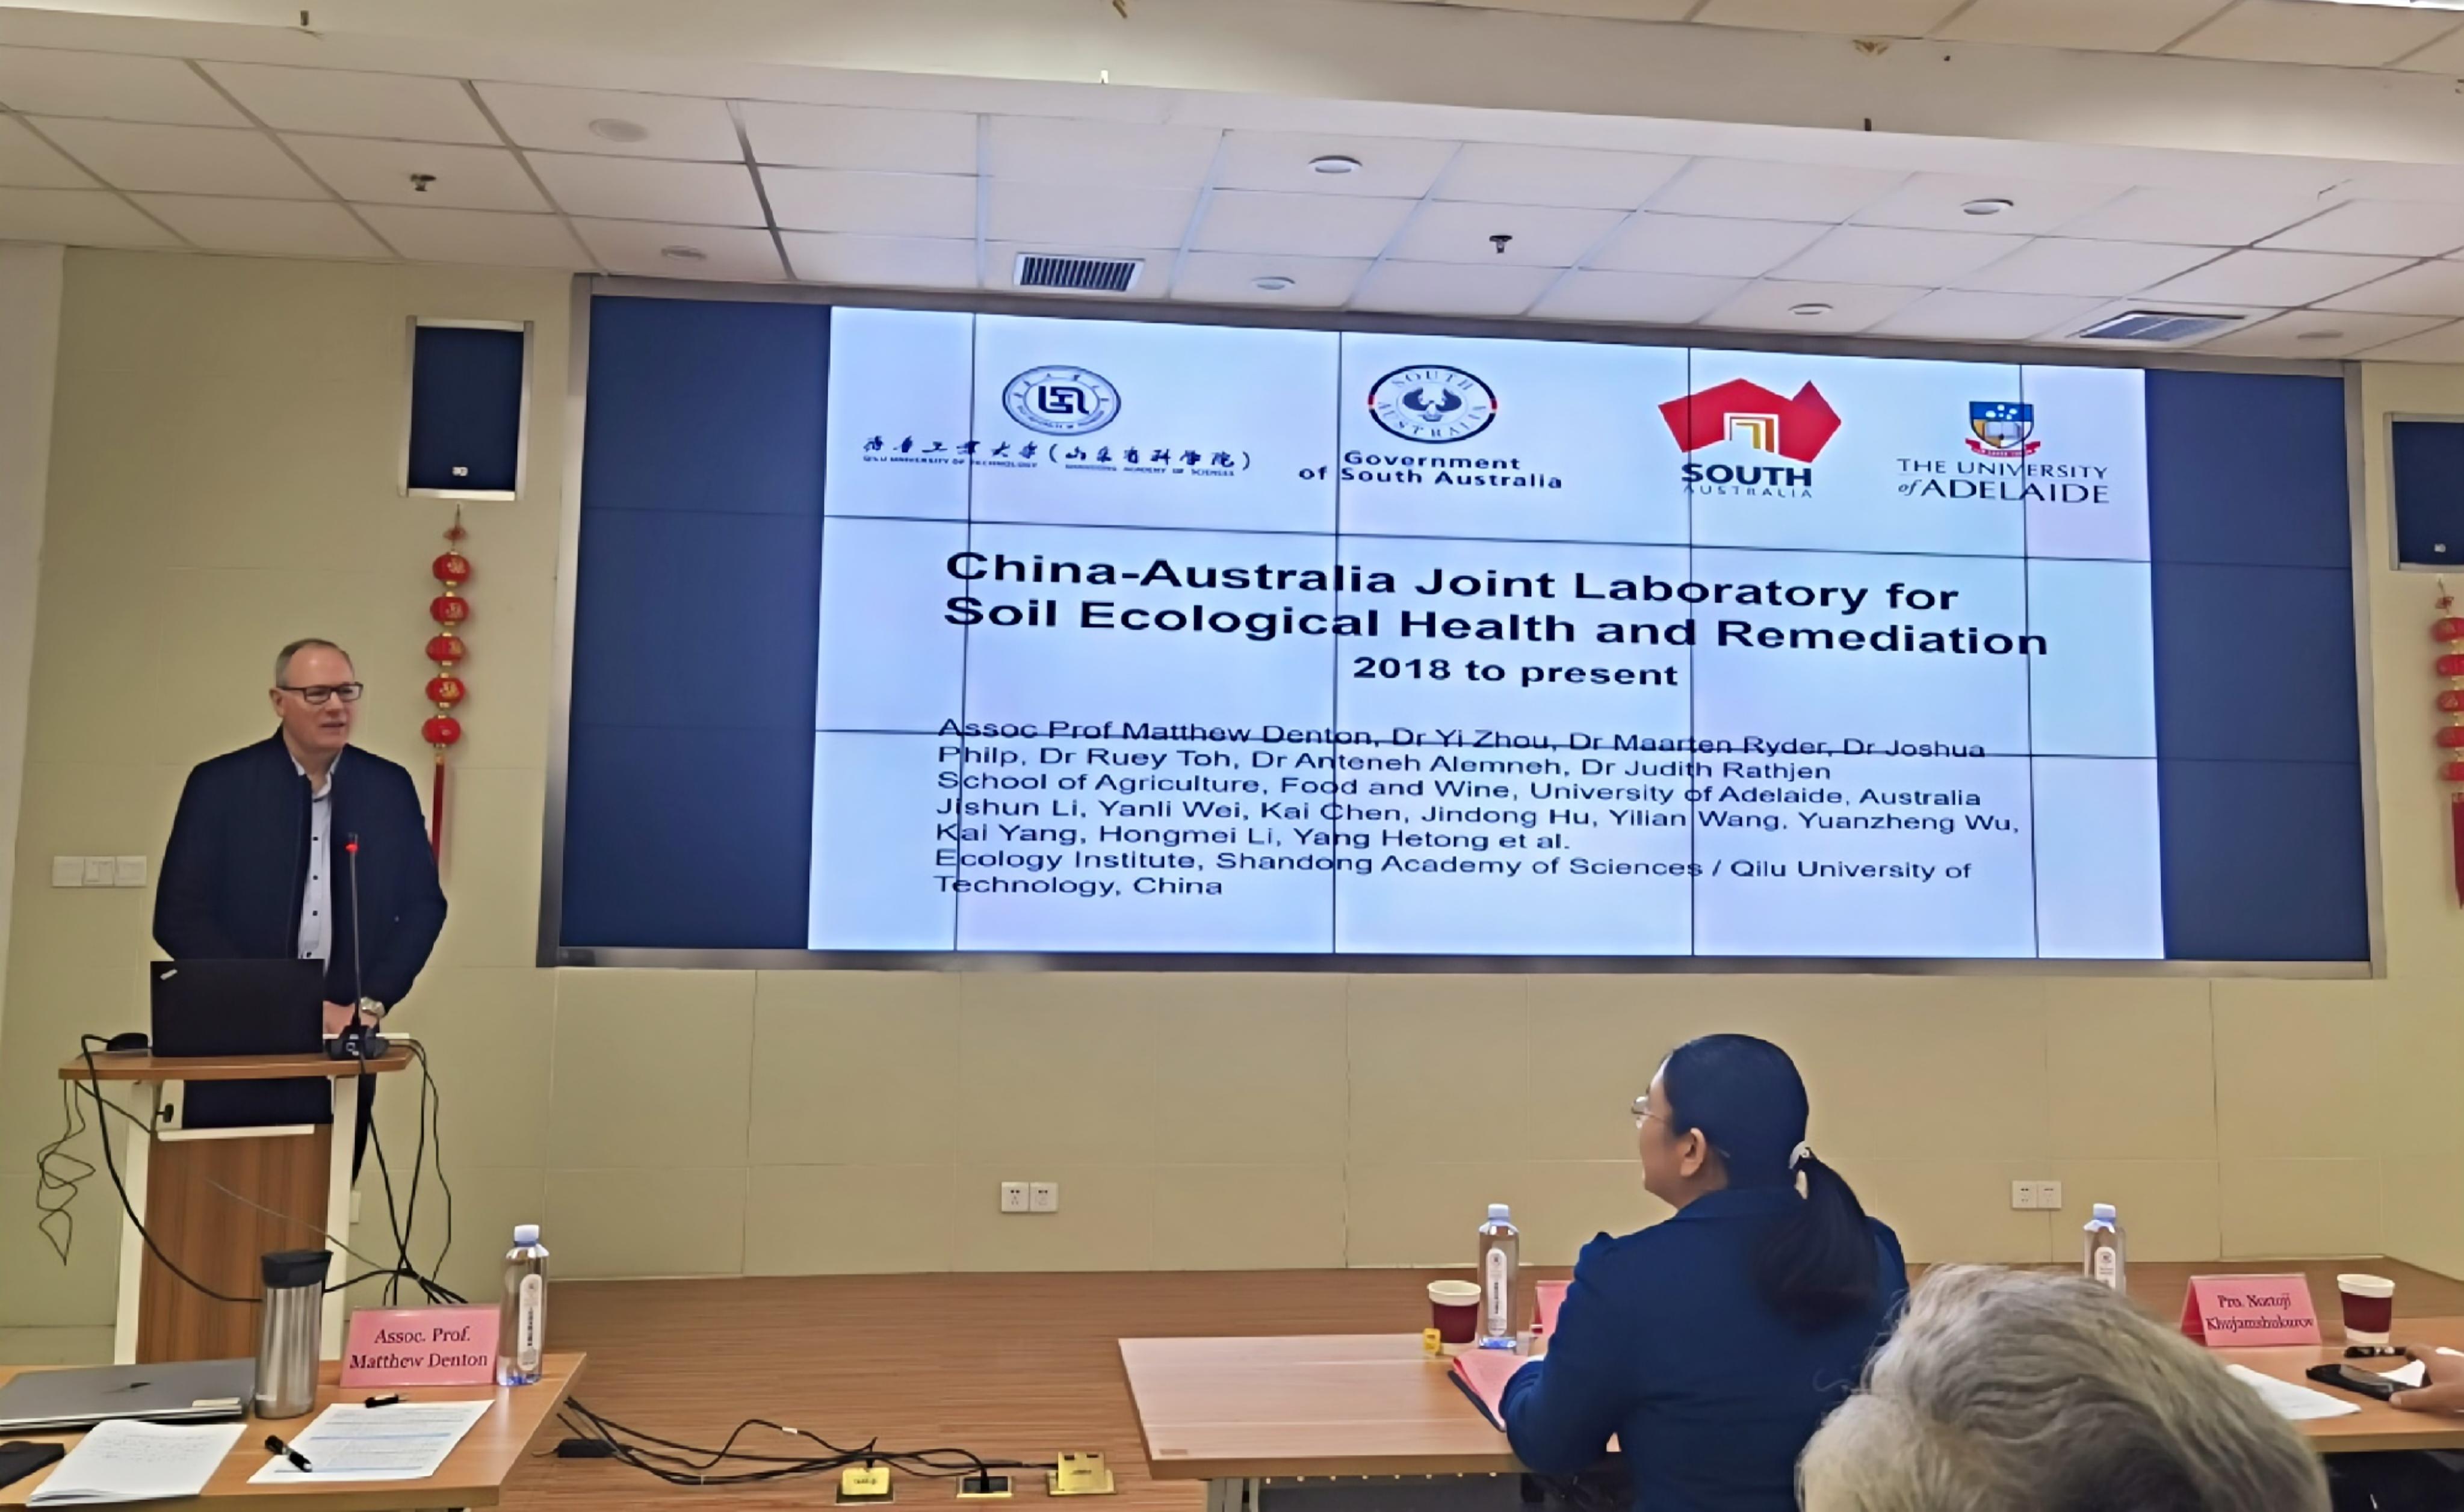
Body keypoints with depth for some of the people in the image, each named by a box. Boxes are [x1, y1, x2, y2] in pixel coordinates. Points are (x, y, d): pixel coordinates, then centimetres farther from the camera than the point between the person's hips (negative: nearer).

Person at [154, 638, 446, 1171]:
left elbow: (423, 905, 6)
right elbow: (178, 918, -5)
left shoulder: (389, 787, 5)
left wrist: (370, 1005, -6)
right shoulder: (219, 784, -2)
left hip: (343, 1044, 2)